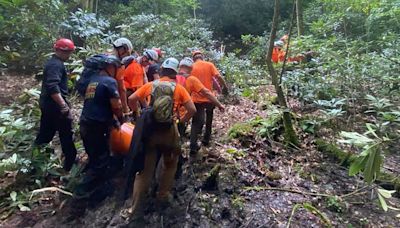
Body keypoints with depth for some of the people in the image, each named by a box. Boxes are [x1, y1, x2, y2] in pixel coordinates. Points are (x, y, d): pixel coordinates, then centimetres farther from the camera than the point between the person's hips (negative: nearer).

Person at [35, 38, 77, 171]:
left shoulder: (52, 62, 15)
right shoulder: (57, 64, -18)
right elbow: (52, 87, -30)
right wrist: (63, 105, -32)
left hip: (47, 103, 10)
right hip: (55, 105, -10)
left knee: (45, 133, 19)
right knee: (66, 135, 0)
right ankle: (70, 164, 10)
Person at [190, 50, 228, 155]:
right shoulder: (209, 65, 0)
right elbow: (218, 77, -10)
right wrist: (225, 87, 4)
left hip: (196, 99, 1)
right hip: (209, 98, 0)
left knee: (196, 123, 7)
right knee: (209, 119, 23)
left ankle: (193, 147, 0)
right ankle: (206, 139, 31)